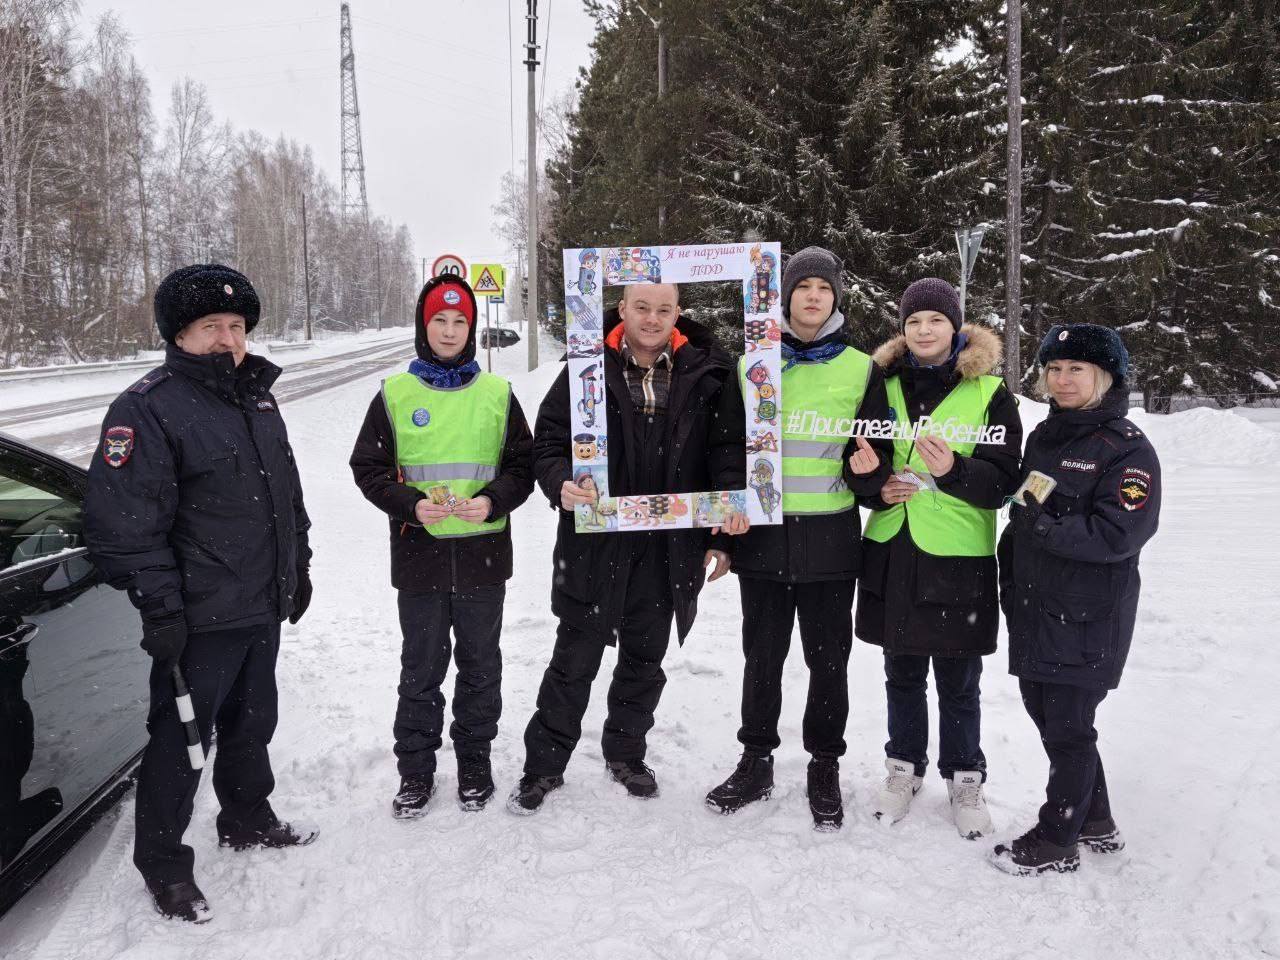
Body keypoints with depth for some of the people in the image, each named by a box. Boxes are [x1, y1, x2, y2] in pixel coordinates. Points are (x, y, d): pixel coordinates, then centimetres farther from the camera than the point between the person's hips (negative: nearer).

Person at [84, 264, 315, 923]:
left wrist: (297, 567, 21)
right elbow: (125, 521, -20)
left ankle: (247, 820, 42)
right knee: (180, 739, 5)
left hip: (264, 607, 8)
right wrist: (159, 607, -21)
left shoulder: (257, 397, 11)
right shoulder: (148, 408, -15)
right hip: (198, 618, -8)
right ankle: (163, 862, 22)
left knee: (252, 722, 22)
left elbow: (288, 493, 21)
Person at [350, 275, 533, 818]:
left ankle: (474, 763, 29)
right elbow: (368, 469, 3)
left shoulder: (497, 394, 5)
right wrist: (411, 504, -14)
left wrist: (493, 501, -13)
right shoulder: (395, 394, 3)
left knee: (480, 668, 12)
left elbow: (522, 465, 6)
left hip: (484, 554, 1)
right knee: (420, 670, 9)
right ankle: (415, 772, 24)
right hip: (419, 554, 0)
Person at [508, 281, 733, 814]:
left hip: (667, 549, 2)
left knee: (644, 660, 17)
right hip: (596, 544, -2)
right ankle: (544, 765, 24)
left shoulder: (703, 374, -1)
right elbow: (549, 438, -3)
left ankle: (625, 753, 38)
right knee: (575, 660, 7)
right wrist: (560, 482, -23)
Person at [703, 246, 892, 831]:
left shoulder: (861, 370, 4)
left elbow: (877, 454, 8)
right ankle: (756, 762, 27)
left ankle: (824, 770, 25)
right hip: (762, 536, 1)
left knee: (828, 658, 8)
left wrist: (866, 469, -15)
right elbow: (729, 447, 9)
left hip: (829, 540, -1)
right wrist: (730, 508, -4)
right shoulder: (752, 367, 6)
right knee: (762, 656, 11)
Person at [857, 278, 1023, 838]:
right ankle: (905, 766, 33)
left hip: (958, 559, -3)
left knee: (958, 681, 8)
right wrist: (879, 489, -6)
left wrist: (953, 469, -25)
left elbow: (1003, 480, -6)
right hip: (893, 554, 3)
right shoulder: (886, 385, 8)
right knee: (903, 673, 15)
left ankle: (964, 777, 26)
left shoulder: (988, 393, -2)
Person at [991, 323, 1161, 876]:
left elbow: (1118, 534, -20)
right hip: (1034, 609, 8)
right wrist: (1011, 579, 12)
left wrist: (1043, 528, -18)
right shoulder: (1043, 437, 13)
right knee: (1045, 713, 16)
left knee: (1068, 727, 2)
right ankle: (1095, 824, 34)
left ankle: (1057, 843, 19)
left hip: (1088, 618, -8)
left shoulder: (1126, 449, -10)